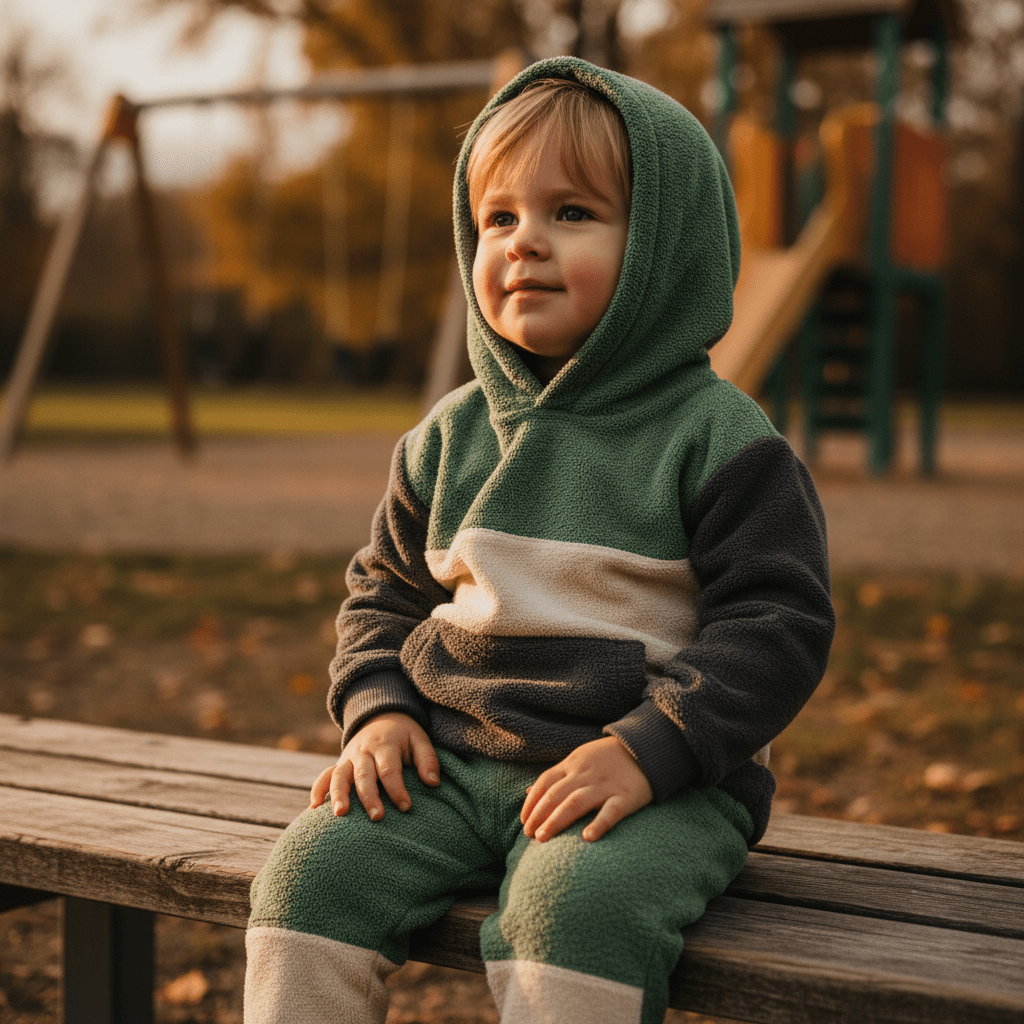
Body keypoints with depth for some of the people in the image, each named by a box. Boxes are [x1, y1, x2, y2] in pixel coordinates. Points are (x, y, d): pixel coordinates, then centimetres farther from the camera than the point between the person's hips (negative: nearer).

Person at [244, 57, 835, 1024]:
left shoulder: (716, 438, -5)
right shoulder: (449, 437, 11)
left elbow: (778, 621, -8)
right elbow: (384, 590, 21)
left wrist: (646, 750, -19)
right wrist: (377, 708, 2)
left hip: (657, 781, -4)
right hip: (452, 760, 5)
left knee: (571, 905, -33)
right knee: (310, 867, -16)